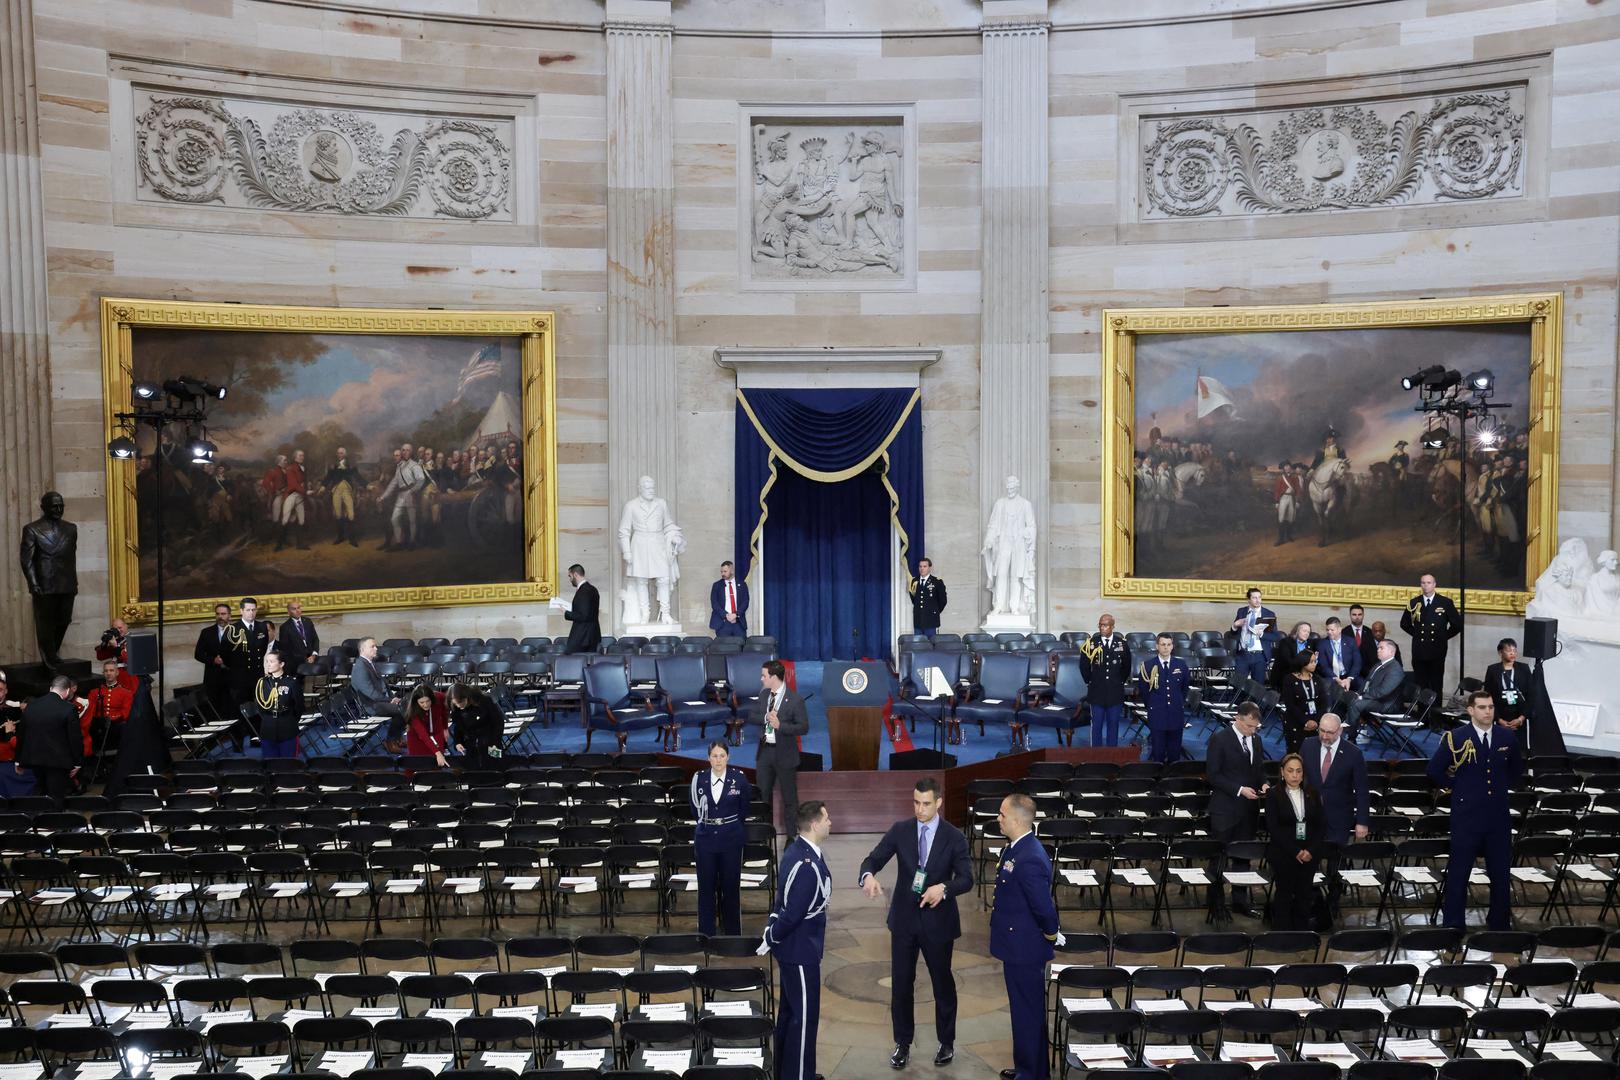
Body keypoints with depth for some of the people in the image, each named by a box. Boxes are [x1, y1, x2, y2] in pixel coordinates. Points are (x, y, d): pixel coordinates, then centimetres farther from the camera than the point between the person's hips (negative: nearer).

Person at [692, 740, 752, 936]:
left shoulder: (739, 777, -7)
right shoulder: (699, 777, -4)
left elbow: (744, 809, 5)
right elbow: (695, 809, 7)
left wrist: (729, 825, 8)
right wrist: (706, 824, -1)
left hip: (731, 839, -1)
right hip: (706, 839, 1)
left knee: (731, 886, 7)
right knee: (706, 886, 7)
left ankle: (732, 932, 20)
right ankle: (705, 932, 19)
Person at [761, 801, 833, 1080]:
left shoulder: (797, 850, 3)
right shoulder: (808, 866, -28)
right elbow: (792, 914, -26)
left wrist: (771, 933, 10)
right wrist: (769, 941, -11)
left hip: (792, 946, 10)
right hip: (801, 950, -10)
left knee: (790, 1011, 20)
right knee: (805, 1017, 3)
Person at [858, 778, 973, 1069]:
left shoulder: (954, 837, -9)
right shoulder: (900, 830, -4)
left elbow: (966, 879, -13)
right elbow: (873, 859, -9)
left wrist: (944, 887, -34)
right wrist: (868, 875, -33)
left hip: (938, 920, -1)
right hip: (904, 918, 2)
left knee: (943, 983, 13)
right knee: (901, 983, 10)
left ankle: (946, 1042, 33)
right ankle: (903, 1043, 27)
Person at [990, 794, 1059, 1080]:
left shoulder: (1030, 859, -30)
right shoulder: (1016, 847, 2)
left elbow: (1044, 907, -28)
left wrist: (1050, 934, -12)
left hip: (1025, 949, -10)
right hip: (1017, 947, 10)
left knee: (1028, 1011, 7)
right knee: (1024, 1009, 22)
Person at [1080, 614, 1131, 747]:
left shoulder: (1122, 644, 0)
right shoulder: (1091, 643, -4)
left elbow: (1127, 666, 12)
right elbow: (1084, 666, 6)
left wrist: (1121, 682, 12)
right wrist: (1090, 681, 5)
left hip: (1115, 692, 1)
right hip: (1096, 692, -1)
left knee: (1113, 725, 7)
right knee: (1096, 725, 3)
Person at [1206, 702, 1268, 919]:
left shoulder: (1256, 740, 8)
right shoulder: (1220, 739, -11)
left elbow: (1258, 769, 19)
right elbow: (1212, 774, -13)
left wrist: (1263, 784, -2)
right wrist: (1239, 790, -19)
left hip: (1249, 809, 6)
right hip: (1225, 808, -6)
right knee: (1219, 857, 3)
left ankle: (1240, 901, 25)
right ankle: (1217, 903, 14)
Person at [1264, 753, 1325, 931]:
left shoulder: (1313, 795, 8)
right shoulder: (1274, 795, -4)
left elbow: (1319, 826, 5)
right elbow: (1273, 828, -10)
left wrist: (1311, 850, -9)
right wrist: (1295, 852, -15)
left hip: (1309, 854, 3)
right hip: (1283, 854, -3)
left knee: (1304, 895, 5)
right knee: (1284, 894, 2)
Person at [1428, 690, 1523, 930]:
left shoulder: (1507, 737, 3)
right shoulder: (1455, 738, -8)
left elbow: (1517, 767, 22)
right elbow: (1435, 770, -1)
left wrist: (1504, 786, 11)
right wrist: (1456, 786, 0)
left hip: (1499, 815, 3)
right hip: (1466, 815, -3)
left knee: (1501, 871, 10)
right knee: (1458, 872, 3)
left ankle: (1500, 923, 26)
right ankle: (1452, 925, 12)